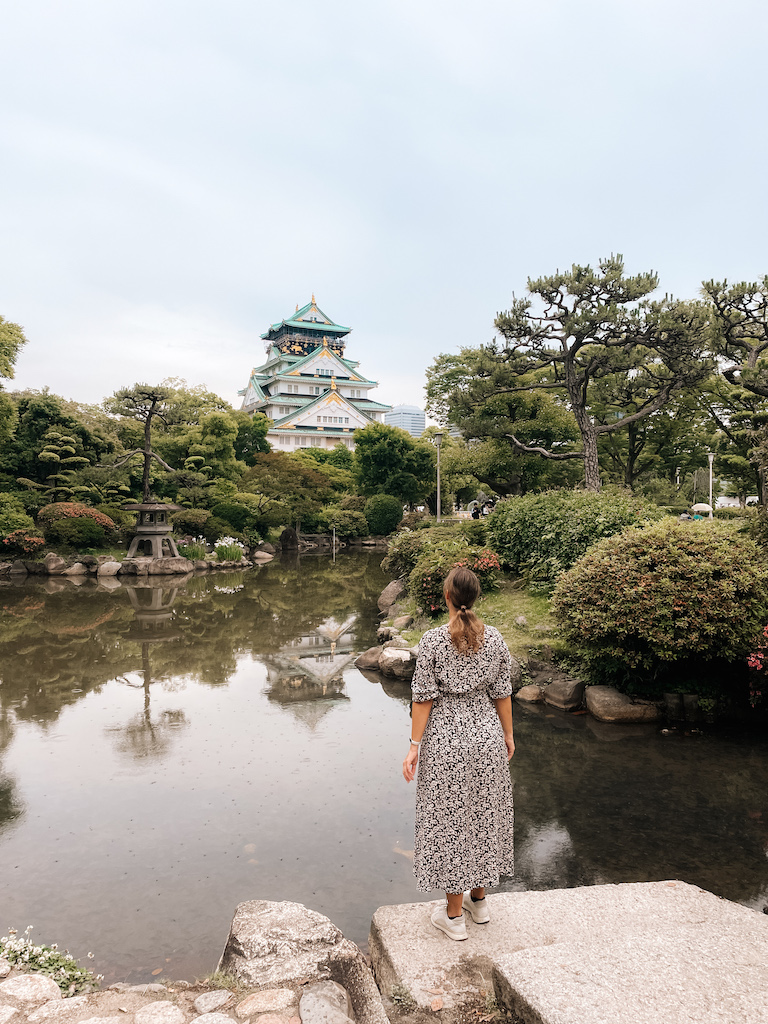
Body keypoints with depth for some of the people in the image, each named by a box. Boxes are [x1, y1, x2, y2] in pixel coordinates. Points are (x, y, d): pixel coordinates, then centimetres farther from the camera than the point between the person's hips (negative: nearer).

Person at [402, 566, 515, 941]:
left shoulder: (432, 640, -15)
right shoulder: (494, 638, -5)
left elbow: (424, 697, -13)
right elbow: (502, 692, 1)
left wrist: (415, 746, -7)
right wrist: (508, 734, 14)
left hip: (446, 739, -3)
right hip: (486, 735, 4)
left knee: (450, 819, 9)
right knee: (482, 814, 19)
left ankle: (454, 915, 22)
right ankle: (478, 899, 36)